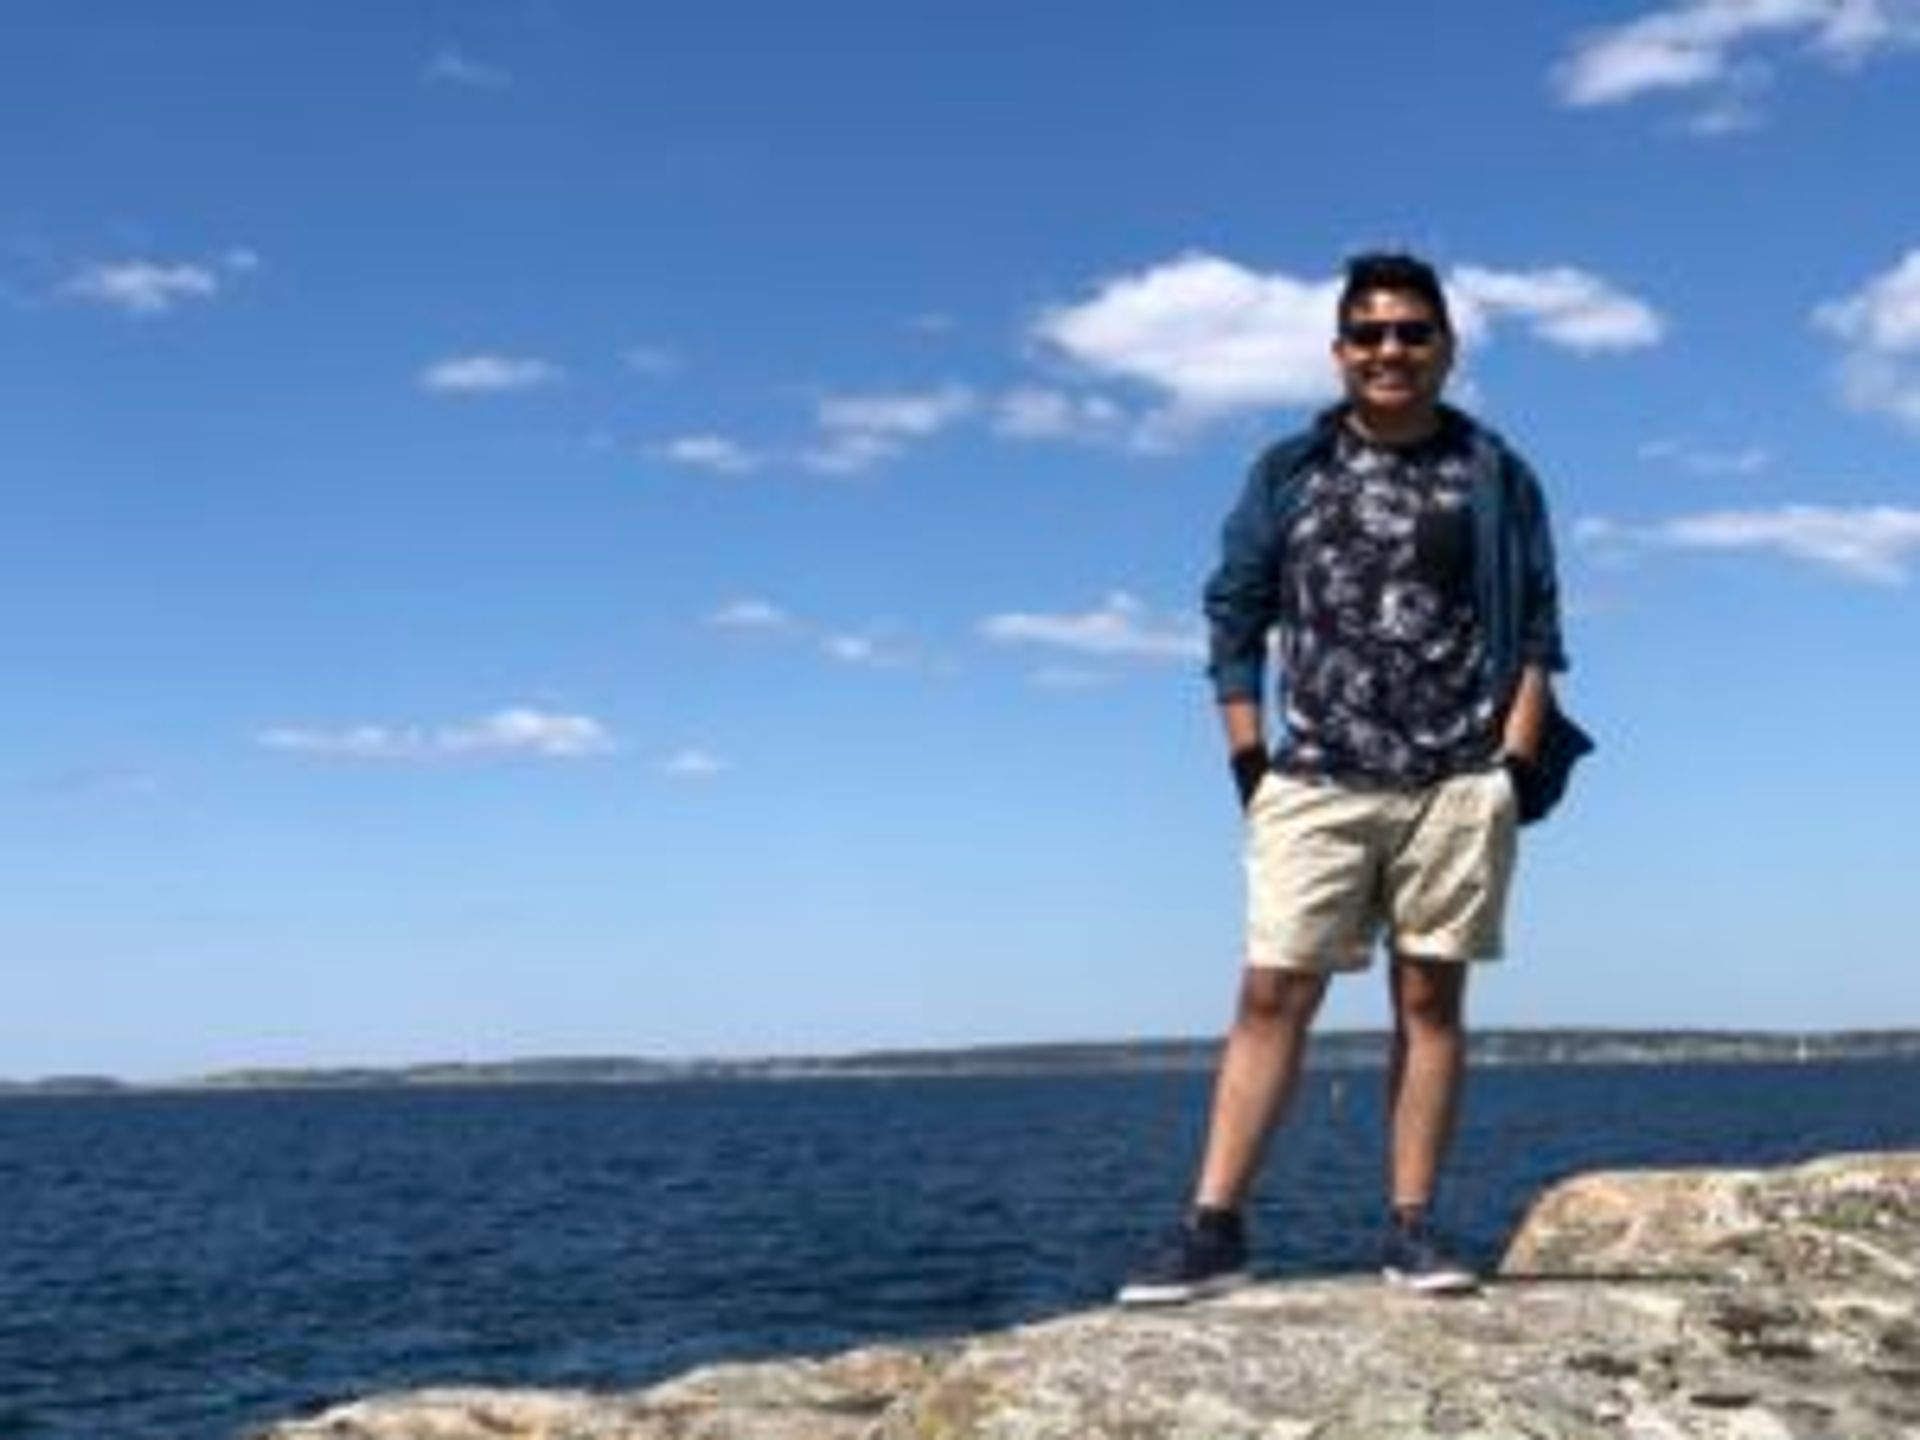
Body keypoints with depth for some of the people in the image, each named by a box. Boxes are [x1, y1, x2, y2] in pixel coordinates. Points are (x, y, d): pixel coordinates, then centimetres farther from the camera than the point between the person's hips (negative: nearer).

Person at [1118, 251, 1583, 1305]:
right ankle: (1212, 1228, -6)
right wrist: (1249, 760, 1)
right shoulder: (1287, 473, 9)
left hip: (1458, 784, 0)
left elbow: (1535, 627, 7)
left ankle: (1411, 1227, 8)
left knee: (1430, 999, 3)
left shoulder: (1494, 476, 8)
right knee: (1270, 995, -6)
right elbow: (1232, 614, 9)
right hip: (1316, 784, 0)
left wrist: (1520, 759, -4)